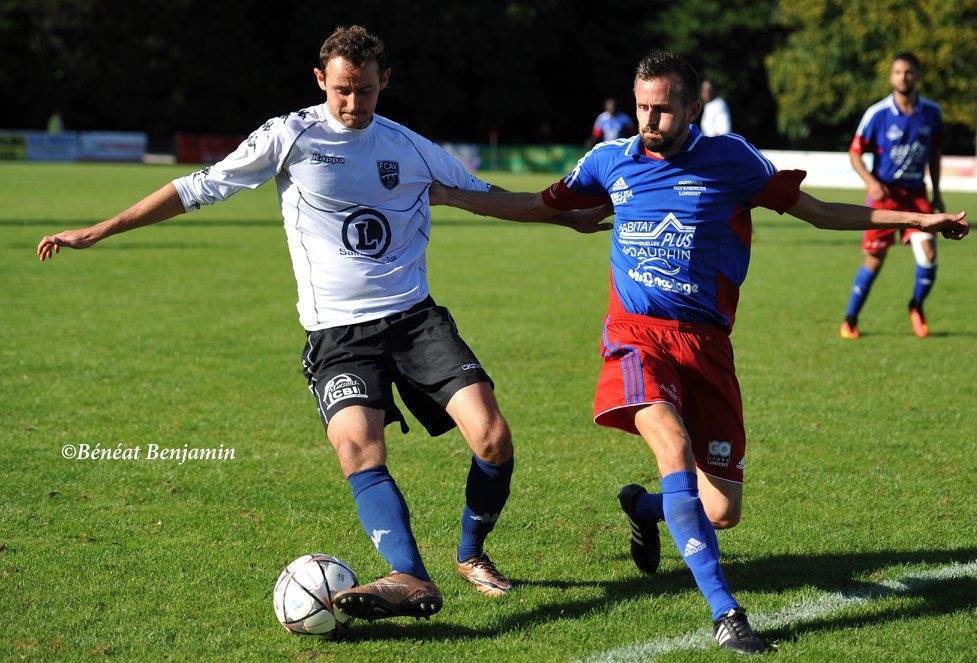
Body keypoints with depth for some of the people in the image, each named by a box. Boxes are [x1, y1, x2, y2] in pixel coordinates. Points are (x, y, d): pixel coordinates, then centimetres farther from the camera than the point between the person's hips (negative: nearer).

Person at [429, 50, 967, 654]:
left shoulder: (730, 158, 1)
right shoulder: (612, 160, 5)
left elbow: (819, 211, 9)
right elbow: (537, 206, 20)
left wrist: (916, 218, 3)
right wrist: (443, 194, 15)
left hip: (705, 343, 1)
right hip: (638, 334, -1)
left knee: (723, 510, -4)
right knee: (675, 446, -31)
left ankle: (645, 508, 33)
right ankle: (724, 611, -26)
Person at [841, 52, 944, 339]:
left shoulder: (932, 112, 2)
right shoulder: (877, 113, -9)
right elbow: (855, 153, -3)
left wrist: (937, 192, 14)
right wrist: (870, 181, -19)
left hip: (916, 194, 3)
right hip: (884, 193, -3)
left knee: (928, 254, -12)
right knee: (874, 260, -3)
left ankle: (917, 307, 16)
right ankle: (850, 319, 15)